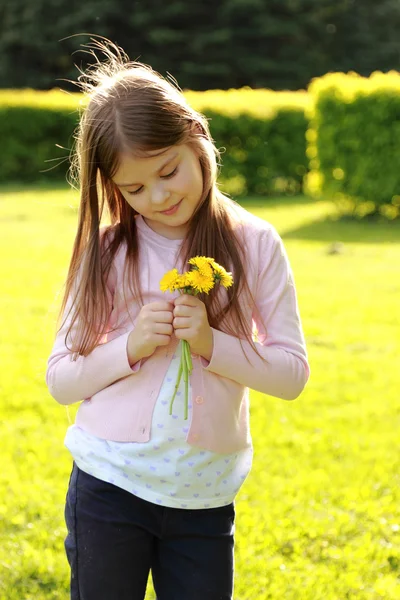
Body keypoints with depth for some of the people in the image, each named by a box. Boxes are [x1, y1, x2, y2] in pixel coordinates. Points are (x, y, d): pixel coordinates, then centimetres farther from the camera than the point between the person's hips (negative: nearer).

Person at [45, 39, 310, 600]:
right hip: (107, 487, 1)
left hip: (204, 499, 0)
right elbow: (60, 379, 1)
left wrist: (211, 344, -17)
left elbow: (292, 373, -2)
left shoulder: (254, 245, -3)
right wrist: (130, 348, -16)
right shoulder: (105, 252, 0)